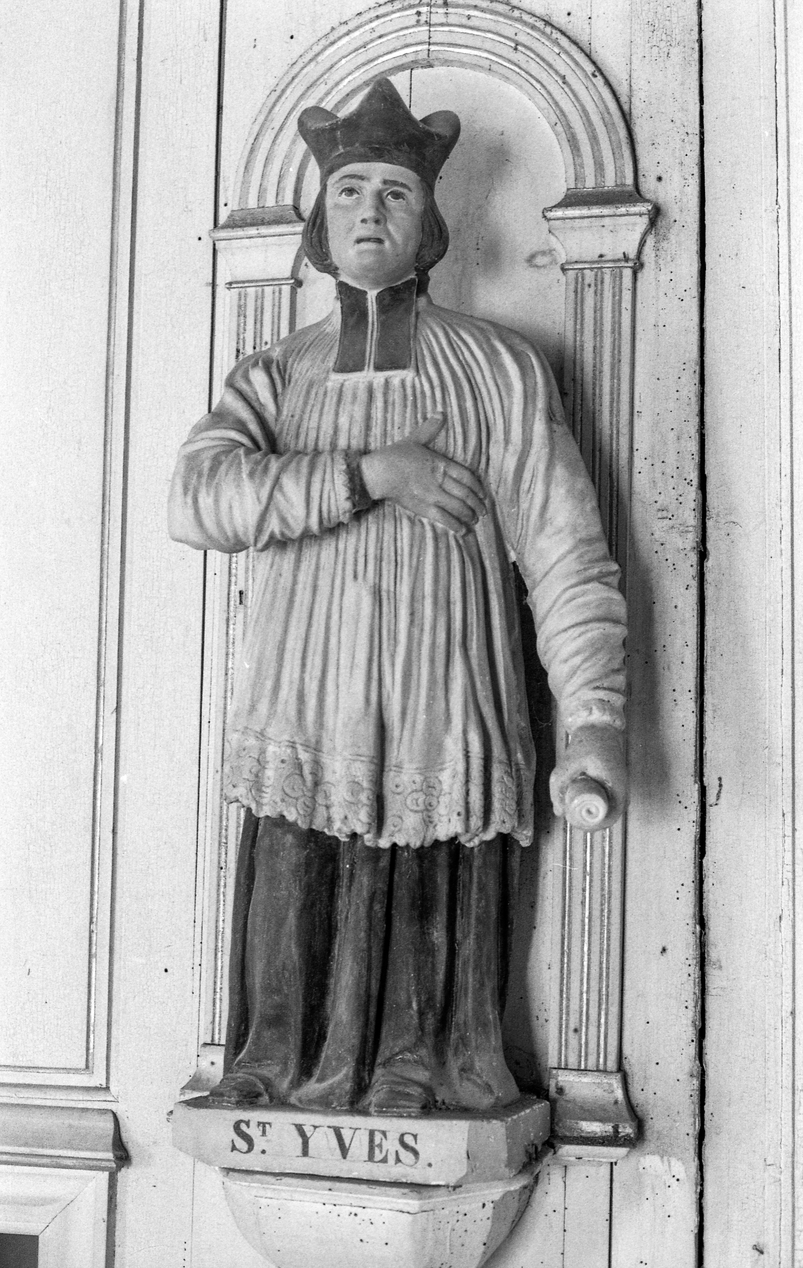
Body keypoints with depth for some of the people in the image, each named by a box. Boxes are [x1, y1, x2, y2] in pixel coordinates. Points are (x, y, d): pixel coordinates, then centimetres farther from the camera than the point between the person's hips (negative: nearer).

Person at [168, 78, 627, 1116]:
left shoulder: (498, 369, 8)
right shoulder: (272, 377, 14)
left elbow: (564, 549, 3)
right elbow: (197, 500, -5)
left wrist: (596, 720, -7)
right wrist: (369, 471, -13)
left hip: (445, 729, -1)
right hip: (301, 735, 2)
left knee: (431, 980, -1)